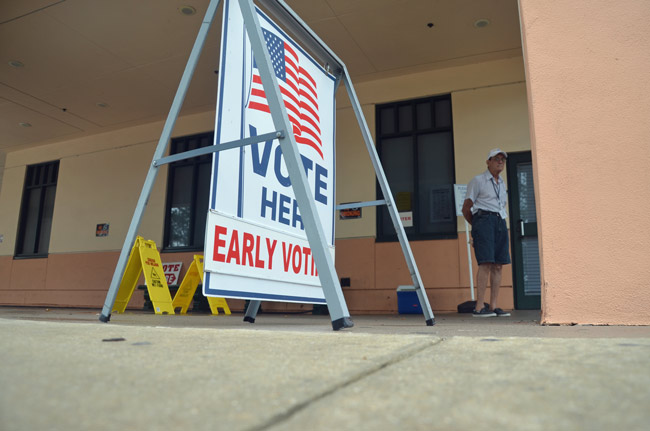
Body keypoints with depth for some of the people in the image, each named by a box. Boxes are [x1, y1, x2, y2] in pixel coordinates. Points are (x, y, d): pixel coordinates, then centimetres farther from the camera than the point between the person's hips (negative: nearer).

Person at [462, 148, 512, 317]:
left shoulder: (502, 184, 25)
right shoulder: (478, 180, 4)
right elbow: (466, 209, 3)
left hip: (500, 222, 7)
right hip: (484, 219, -7)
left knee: (498, 265, 1)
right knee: (486, 263, -16)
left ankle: (493, 306, 5)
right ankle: (479, 307, -16)